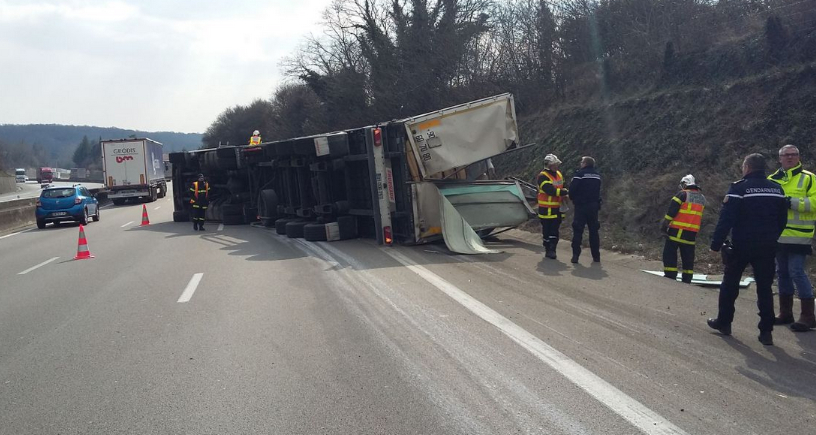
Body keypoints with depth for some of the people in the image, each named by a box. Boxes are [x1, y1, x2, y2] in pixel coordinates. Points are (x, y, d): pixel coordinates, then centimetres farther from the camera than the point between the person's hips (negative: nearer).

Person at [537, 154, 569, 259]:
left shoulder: (559, 174, 13)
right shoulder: (543, 176, -13)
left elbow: (562, 187, 24)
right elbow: (551, 190, -25)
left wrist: (564, 195, 2)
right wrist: (566, 192, -25)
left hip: (557, 208, 7)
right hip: (547, 209, -7)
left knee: (555, 231, 8)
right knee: (547, 230, -1)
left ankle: (551, 250, 14)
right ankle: (548, 250, 6)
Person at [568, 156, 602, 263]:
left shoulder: (580, 174, -11)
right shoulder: (597, 175, 10)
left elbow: (572, 189, -13)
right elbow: (598, 191, 14)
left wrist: (572, 199, 4)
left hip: (581, 206, -5)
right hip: (594, 206, 5)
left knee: (578, 231, -1)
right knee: (594, 231, 11)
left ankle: (575, 255, -4)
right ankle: (596, 256, 13)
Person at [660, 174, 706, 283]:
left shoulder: (683, 194, -7)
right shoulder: (702, 198, 13)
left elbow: (672, 210, -11)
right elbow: (699, 216, 18)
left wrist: (665, 223, -5)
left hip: (677, 230, -6)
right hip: (692, 233, 6)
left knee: (669, 253, 1)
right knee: (688, 257, 11)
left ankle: (670, 276, -5)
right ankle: (687, 279, 12)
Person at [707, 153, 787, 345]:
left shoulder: (739, 188, -10)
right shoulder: (776, 189, 8)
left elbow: (726, 219, -15)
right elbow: (782, 219, 14)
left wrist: (716, 243, -10)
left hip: (742, 246, -4)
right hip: (767, 247, 4)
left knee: (730, 284, 11)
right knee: (765, 288, 7)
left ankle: (723, 322, 19)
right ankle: (766, 331, 5)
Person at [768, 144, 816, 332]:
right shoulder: (772, 179, 13)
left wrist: (792, 202, -22)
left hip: (798, 235, -6)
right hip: (779, 235, 6)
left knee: (797, 272, -11)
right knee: (782, 272, 13)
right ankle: (786, 313, 24)